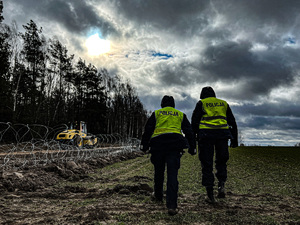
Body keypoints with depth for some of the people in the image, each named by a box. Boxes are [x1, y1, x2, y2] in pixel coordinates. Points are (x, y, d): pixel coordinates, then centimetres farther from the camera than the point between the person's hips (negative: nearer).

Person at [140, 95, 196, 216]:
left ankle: (158, 195, 36)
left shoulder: (156, 113, 16)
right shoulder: (181, 115, 20)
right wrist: (192, 148, 20)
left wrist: (144, 146, 10)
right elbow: (189, 132, 17)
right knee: (172, 174, -5)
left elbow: (147, 130, 8)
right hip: (175, 144, 0)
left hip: (158, 143, 0)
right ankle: (172, 205, -13)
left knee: (158, 172, 18)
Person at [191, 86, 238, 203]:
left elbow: (194, 121, 2)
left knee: (207, 164, 3)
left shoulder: (201, 103, 12)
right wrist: (234, 139, 20)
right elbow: (232, 122, 18)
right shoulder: (224, 103, 21)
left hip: (206, 134, -2)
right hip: (222, 133, 3)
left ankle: (210, 194, 2)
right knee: (221, 161, 19)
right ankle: (221, 185, -2)